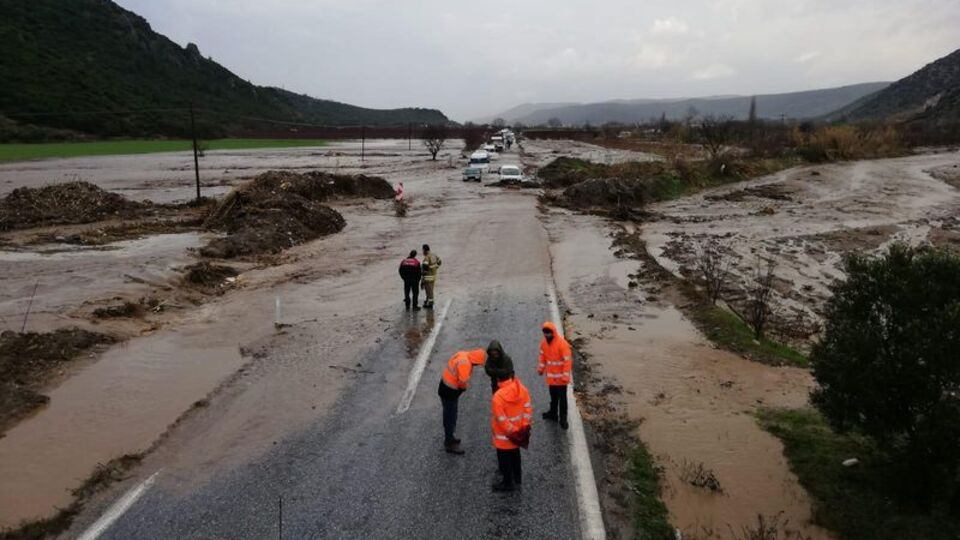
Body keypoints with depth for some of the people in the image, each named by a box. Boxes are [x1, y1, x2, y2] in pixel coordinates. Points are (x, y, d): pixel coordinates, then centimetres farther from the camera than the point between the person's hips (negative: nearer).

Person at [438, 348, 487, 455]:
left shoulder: (463, 355, 0)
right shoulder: (464, 363, -29)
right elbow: (463, 381, -32)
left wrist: (463, 386, 1)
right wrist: (464, 387, -10)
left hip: (447, 387, 10)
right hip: (449, 391, -10)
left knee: (451, 415, 23)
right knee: (450, 417, 2)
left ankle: (450, 438, 39)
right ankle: (450, 444, 12)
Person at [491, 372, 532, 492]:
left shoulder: (498, 397, -31)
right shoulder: (522, 389, -14)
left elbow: (501, 420, -24)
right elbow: (528, 408, -5)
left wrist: (512, 432, -11)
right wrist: (525, 427, 3)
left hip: (504, 436, -6)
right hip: (518, 431, 6)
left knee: (505, 460, 14)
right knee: (515, 455, 27)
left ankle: (508, 483, 30)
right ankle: (517, 477, 44)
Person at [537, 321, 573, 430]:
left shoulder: (562, 343, -22)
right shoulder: (544, 343, -1)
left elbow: (567, 360, -21)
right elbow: (542, 356, 14)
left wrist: (566, 376, -20)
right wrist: (540, 368, 15)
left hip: (560, 377, -6)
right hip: (551, 376, 6)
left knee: (562, 397, 3)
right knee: (553, 396, 20)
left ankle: (563, 418, 12)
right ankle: (553, 413, 36)